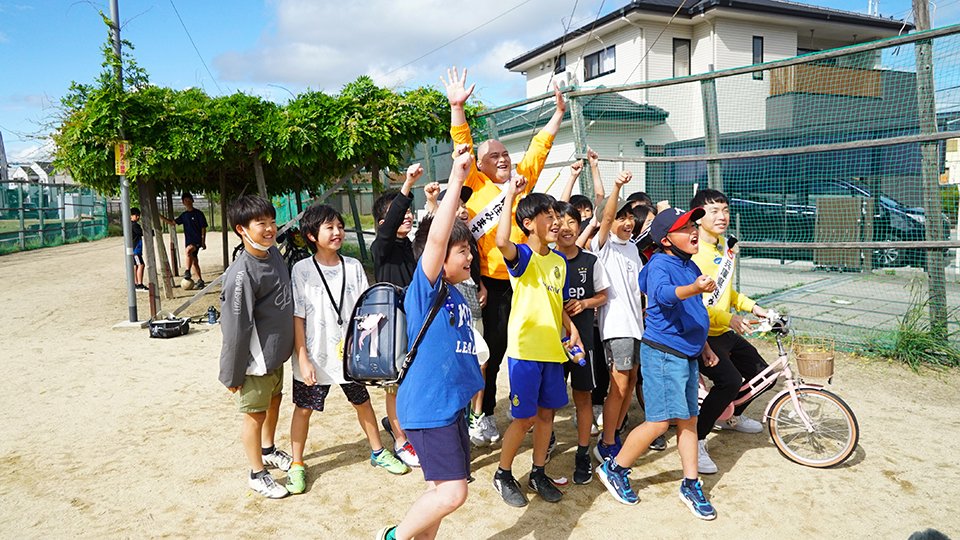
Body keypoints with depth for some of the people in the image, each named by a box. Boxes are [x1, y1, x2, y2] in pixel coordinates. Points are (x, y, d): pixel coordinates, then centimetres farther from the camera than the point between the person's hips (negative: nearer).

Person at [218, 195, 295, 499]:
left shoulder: (273, 252, 0)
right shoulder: (242, 274, -26)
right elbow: (235, 328, -22)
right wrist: (231, 374, -16)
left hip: (276, 352, 8)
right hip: (256, 360, -8)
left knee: (274, 401, 24)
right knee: (255, 414, 8)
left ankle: (268, 451, 47)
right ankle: (257, 474, 25)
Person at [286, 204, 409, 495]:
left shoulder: (353, 266, -2)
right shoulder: (302, 270, -10)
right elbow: (297, 317, -10)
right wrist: (303, 359, -13)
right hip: (315, 356, -3)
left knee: (362, 402, 17)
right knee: (303, 408, 10)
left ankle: (378, 452, 36)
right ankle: (297, 465, 28)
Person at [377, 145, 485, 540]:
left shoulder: (456, 295, 12)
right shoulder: (425, 288, -13)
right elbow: (436, 237, -28)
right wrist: (456, 178, -31)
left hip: (451, 402, 9)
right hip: (428, 404, -9)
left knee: (441, 490, 15)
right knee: (452, 492, -8)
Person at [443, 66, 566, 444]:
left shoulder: (521, 178, 12)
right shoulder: (476, 185, 1)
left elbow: (539, 146, 21)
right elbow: (462, 147, -8)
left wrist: (559, 112, 25)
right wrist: (457, 107, -17)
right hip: (491, 283, -4)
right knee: (491, 350, 6)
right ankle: (485, 413, 21)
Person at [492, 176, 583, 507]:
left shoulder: (559, 260, 10)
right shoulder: (522, 256, -11)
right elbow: (502, 241, -35)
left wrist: (571, 329, 2)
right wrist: (509, 196, -31)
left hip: (552, 349, 7)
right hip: (525, 350, -7)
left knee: (547, 412, 14)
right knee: (525, 417, 0)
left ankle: (538, 473, 30)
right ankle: (503, 475, 20)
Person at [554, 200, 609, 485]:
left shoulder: (590, 261, 2)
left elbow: (602, 296, 10)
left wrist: (584, 303, -8)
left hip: (582, 336, 1)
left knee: (582, 395, 7)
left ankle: (583, 455, 19)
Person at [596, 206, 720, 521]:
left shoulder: (690, 266, 11)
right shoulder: (660, 265, -15)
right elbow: (664, 294, -39)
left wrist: (704, 346, 26)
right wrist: (694, 289, -58)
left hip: (688, 353, 8)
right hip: (663, 352, -8)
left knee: (689, 419, 12)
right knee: (660, 421, -6)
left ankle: (691, 486, 24)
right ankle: (614, 469, 12)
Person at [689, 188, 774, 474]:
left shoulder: (725, 246, 10)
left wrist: (751, 306, 13)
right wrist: (729, 318, -27)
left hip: (725, 332, 9)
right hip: (700, 335, -9)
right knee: (730, 381, -27)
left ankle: (732, 417, 41)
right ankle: (695, 441, -12)